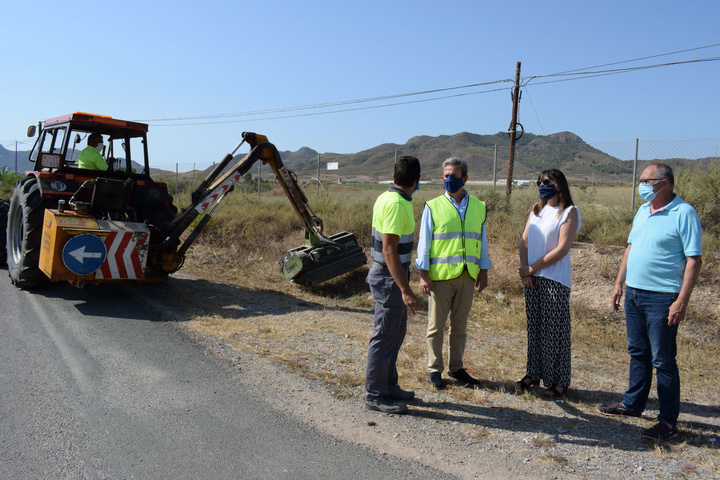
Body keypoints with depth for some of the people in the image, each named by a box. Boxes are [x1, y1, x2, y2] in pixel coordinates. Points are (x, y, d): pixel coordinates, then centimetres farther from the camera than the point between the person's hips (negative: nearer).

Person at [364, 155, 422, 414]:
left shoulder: (388, 197, 10)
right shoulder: (396, 203, -20)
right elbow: (389, 250, -25)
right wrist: (405, 290, -26)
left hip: (392, 276, 10)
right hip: (389, 278, -10)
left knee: (396, 333, 18)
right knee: (384, 336, 0)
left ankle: (389, 386, 30)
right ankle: (374, 395, 12)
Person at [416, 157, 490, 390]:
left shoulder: (478, 207, 8)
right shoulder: (433, 207, -1)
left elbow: (482, 240, 14)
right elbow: (424, 242, -1)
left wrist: (483, 272, 11)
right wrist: (423, 275, -7)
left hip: (467, 275, 3)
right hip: (440, 275, -3)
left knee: (460, 326, 13)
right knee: (436, 326, 4)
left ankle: (456, 368, 26)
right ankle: (435, 370, 17)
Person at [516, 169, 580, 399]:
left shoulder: (569, 212, -7)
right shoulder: (537, 209, 12)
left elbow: (562, 249, -14)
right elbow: (524, 240, 8)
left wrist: (532, 268, -11)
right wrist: (524, 269, -6)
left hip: (555, 279, -6)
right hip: (532, 278, 6)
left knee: (555, 330, 1)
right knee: (534, 327, 12)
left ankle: (559, 381, 13)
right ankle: (533, 373, 24)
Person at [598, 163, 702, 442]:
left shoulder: (683, 214, -12)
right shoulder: (643, 212, 11)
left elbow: (694, 260, -15)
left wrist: (682, 301, -19)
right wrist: (619, 284, 15)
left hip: (662, 297, -7)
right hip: (634, 293, 7)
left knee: (663, 360, 0)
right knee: (638, 353, 18)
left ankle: (668, 421, 13)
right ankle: (633, 404, 31)